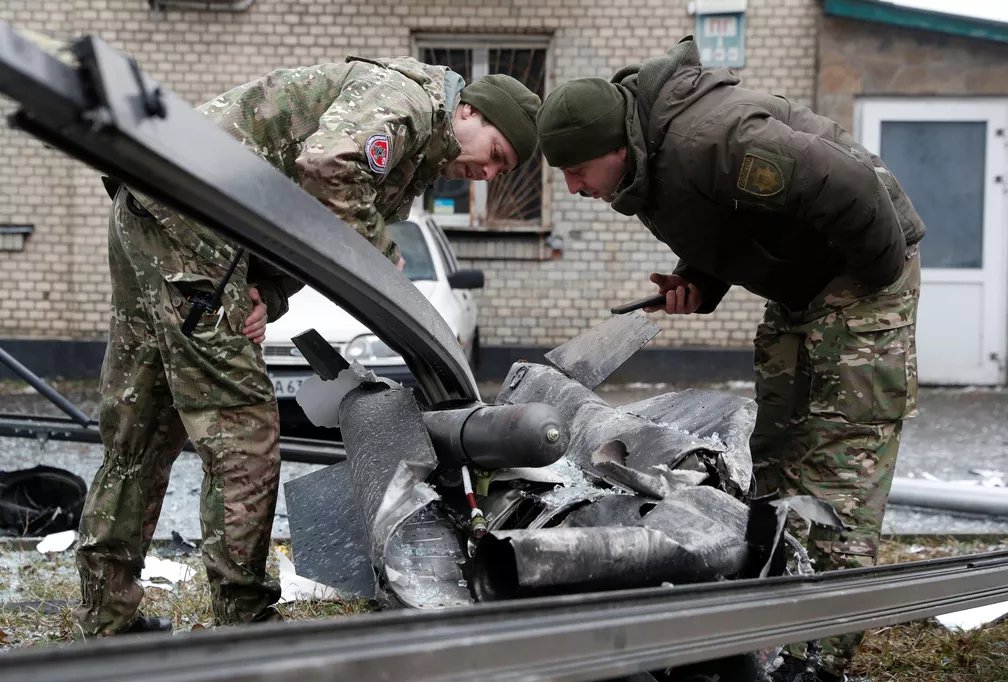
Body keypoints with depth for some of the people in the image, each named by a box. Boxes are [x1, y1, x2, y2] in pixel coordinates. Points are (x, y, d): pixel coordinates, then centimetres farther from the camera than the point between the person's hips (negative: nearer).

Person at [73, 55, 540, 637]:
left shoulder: (416, 165, 21)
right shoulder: (409, 98, -9)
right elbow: (326, 163, -28)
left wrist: (266, 294, -4)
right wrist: (383, 258, -16)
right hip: (187, 209, -11)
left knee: (140, 433, 14)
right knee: (240, 428, -8)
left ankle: (107, 617, 22)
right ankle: (245, 619, -3)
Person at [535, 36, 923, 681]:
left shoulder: (708, 139, -33)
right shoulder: (644, 171, 0)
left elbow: (851, 186, -35)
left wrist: (883, 275, -21)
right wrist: (697, 284, -4)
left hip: (861, 270, -10)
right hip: (798, 289, 10)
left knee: (841, 457, -14)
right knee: (777, 449, 10)